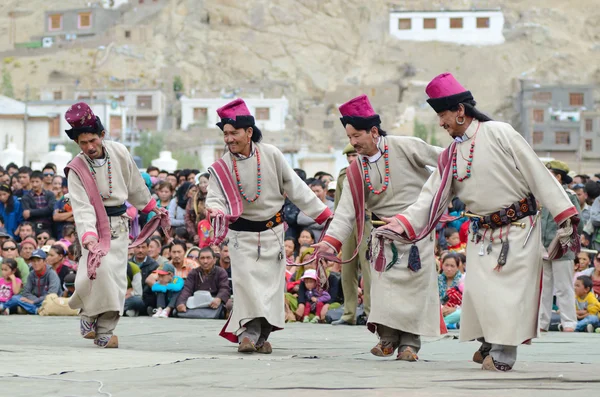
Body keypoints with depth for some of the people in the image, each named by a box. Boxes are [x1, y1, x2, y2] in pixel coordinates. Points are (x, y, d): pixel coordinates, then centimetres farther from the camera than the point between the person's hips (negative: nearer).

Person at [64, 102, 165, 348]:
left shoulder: (119, 153, -4)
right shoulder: (77, 170, -15)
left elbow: (135, 185, 14)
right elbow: (82, 208, -24)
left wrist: (152, 208, 24)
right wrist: (89, 239, -37)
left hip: (119, 224, 3)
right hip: (95, 224, -3)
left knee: (116, 277, -3)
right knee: (99, 268, -23)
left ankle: (105, 331, 2)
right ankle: (88, 314, 2)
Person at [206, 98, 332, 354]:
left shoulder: (270, 155, -7)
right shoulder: (222, 167, -9)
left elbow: (295, 187, 1)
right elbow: (215, 197, -14)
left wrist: (324, 214, 3)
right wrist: (216, 210, -40)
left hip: (272, 231, 2)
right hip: (242, 234, -2)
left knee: (271, 282, 3)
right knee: (246, 282, -13)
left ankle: (261, 335, 12)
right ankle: (248, 332, -9)